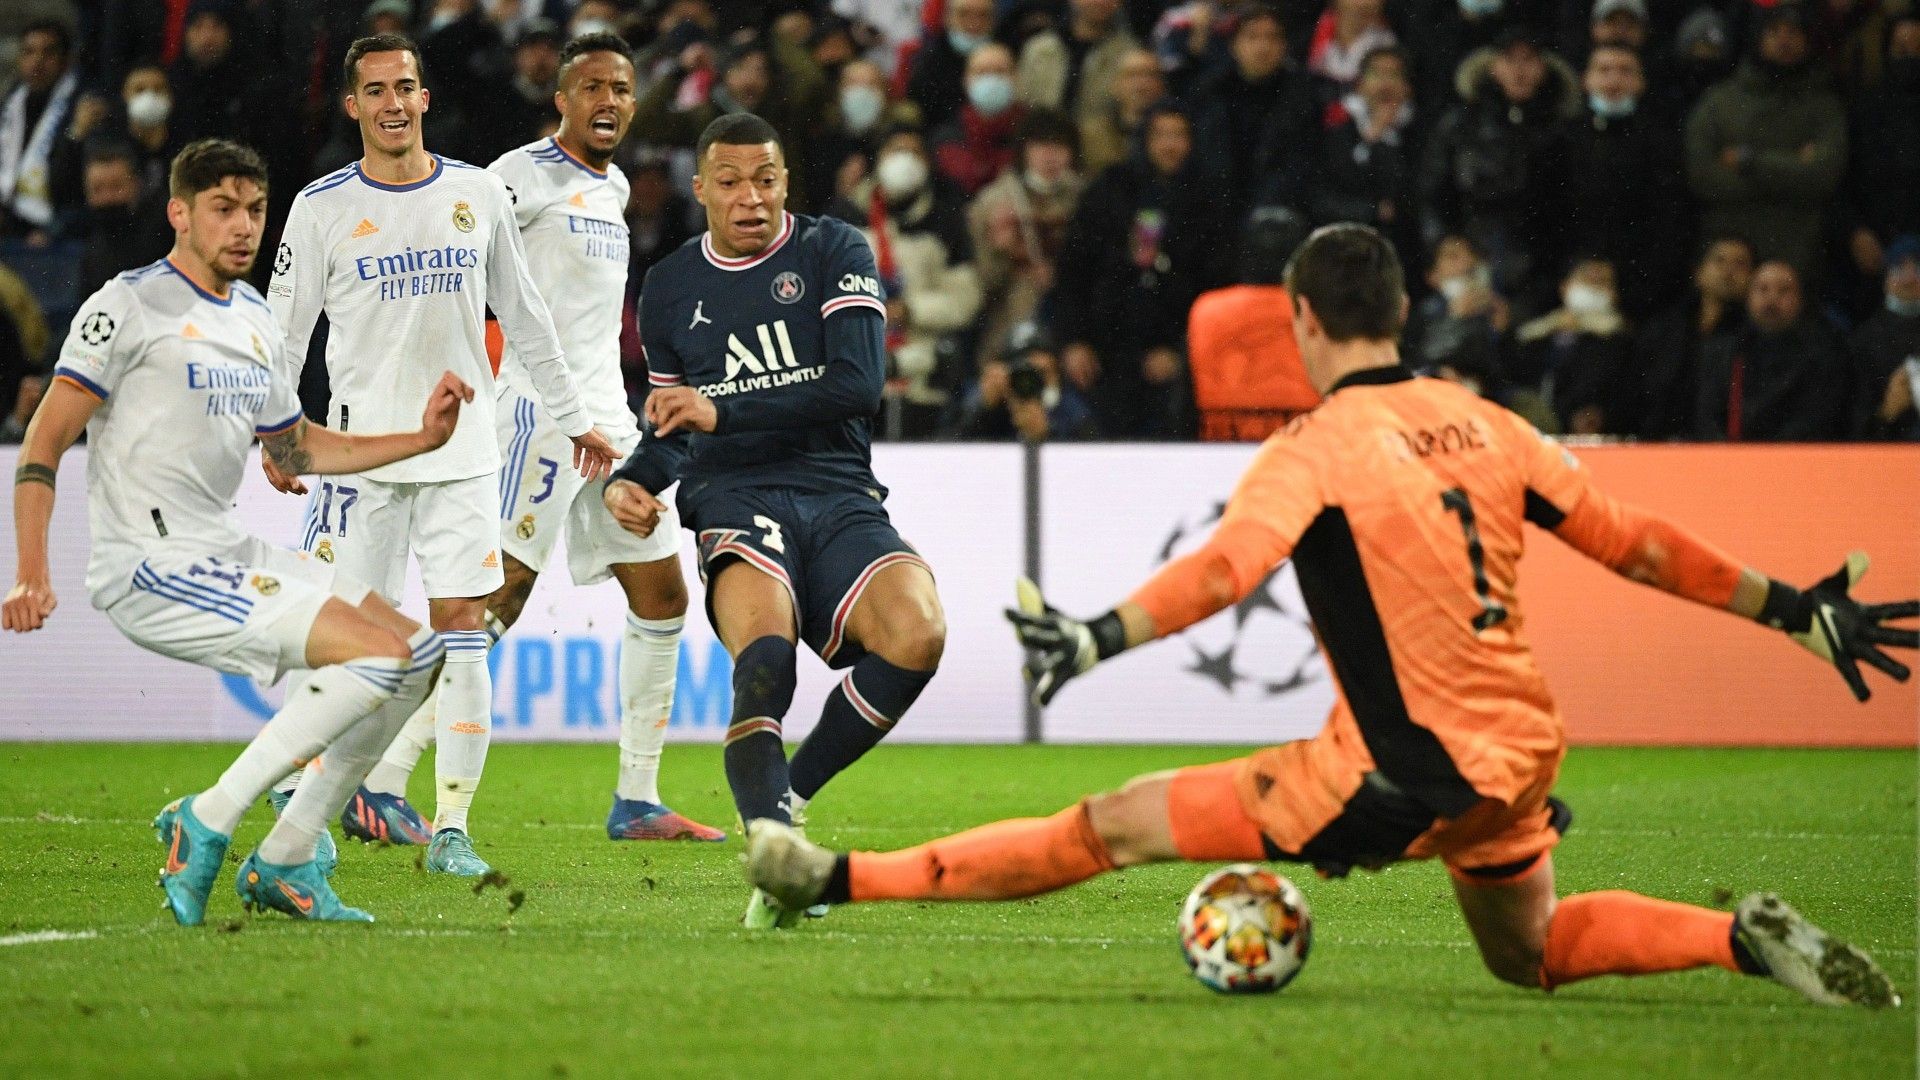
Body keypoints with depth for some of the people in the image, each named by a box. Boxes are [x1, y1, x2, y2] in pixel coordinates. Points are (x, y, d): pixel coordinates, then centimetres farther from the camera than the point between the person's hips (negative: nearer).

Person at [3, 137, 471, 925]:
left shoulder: (254, 320, 17)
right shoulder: (131, 305, -7)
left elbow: (297, 448, 30)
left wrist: (421, 438, 19)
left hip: (229, 556, 9)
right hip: (151, 569, -9)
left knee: (418, 655, 7)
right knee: (381, 655, -19)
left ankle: (285, 861, 8)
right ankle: (207, 822, -15)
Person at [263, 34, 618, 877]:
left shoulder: (478, 194, 6)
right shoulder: (321, 207, 0)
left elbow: (524, 317, 15)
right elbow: (283, 330, 3)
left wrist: (574, 420, 16)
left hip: (462, 447, 2)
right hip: (361, 449, -2)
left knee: (460, 629, -6)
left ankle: (450, 829, -4)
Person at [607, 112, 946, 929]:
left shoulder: (835, 254, 6)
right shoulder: (669, 291, 18)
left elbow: (859, 384, -8)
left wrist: (725, 409, -12)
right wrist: (633, 481, 5)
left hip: (840, 497, 0)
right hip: (735, 501, 0)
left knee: (917, 632, -30)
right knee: (764, 662, -33)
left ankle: (787, 796, -10)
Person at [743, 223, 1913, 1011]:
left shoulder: (1319, 448, -11)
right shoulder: (1483, 423, 8)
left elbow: (1225, 568, -29)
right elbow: (1632, 540, 9)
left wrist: (1097, 637, -39)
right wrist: (1797, 610, 16)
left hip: (1405, 775, -6)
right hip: (1520, 755, 6)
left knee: (1121, 822, -4)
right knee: (1530, 953, 31)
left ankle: (844, 879, -6)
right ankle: (1746, 939, 11)